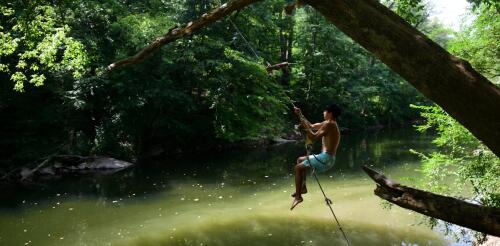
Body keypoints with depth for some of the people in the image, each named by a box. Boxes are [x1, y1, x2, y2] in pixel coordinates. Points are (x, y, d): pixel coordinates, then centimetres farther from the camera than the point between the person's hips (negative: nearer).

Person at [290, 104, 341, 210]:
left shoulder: (329, 124, -15)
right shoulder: (327, 123, 16)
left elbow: (314, 137, -23)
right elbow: (311, 126, 25)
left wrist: (306, 127, -15)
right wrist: (300, 115, 22)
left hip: (325, 158, -10)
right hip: (326, 158, 10)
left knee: (298, 168, -10)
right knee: (300, 160, 23)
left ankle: (298, 196, -11)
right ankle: (303, 187, 20)